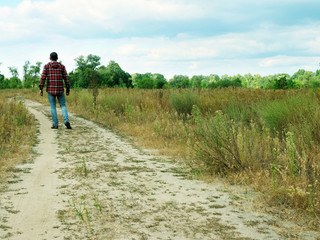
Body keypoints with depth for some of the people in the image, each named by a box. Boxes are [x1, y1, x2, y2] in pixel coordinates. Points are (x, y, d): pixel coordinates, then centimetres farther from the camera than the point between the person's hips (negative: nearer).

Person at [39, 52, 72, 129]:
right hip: (60, 89, 1)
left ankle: (55, 124, 4)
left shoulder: (46, 66, 0)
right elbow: (66, 78, 1)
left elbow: (43, 77, -7)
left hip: (50, 89, -1)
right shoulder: (62, 66, 4)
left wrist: (41, 89, -5)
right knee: (63, 105, 9)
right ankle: (66, 121, -11)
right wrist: (68, 89, 7)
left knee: (53, 106, 7)